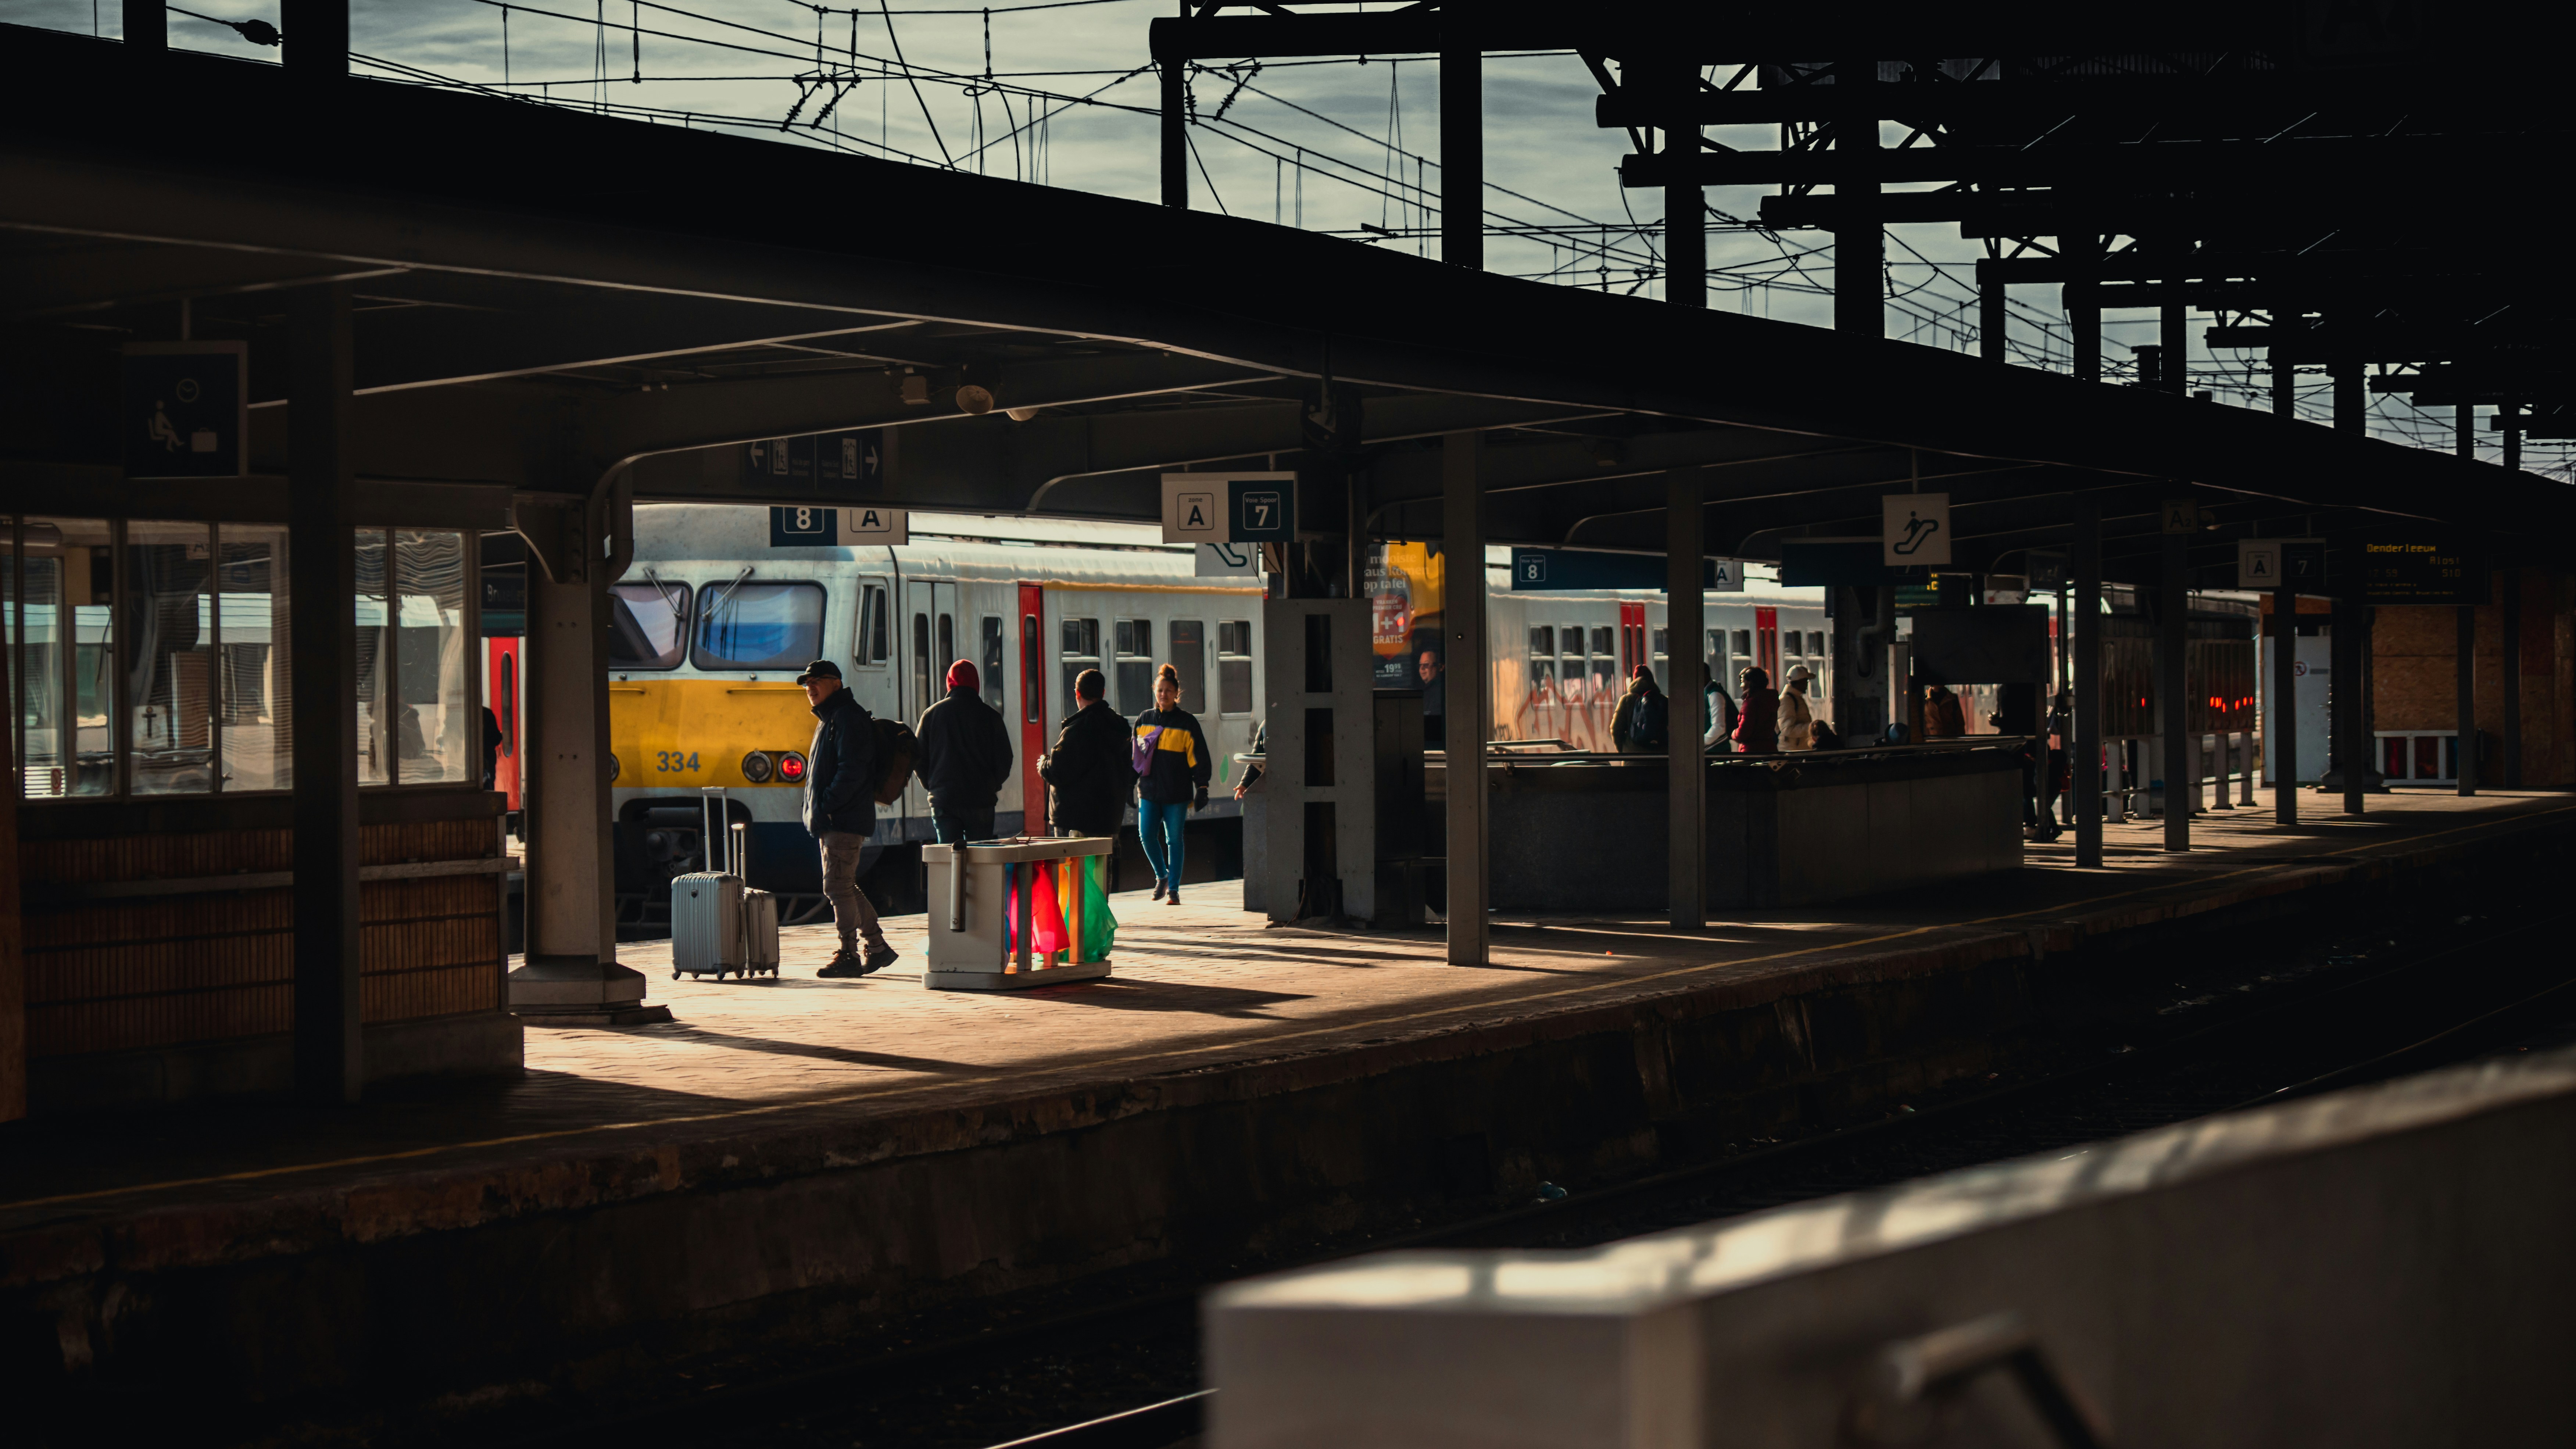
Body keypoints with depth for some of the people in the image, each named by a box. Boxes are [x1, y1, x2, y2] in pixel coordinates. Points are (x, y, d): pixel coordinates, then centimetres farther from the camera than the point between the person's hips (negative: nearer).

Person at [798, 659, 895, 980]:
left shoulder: (848, 719, -12)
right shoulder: (828, 721, 21)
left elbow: (852, 771, -21)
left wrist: (827, 805, -20)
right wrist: (818, 813, 15)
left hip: (845, 820, -11)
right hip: (830, 821, 11)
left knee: (838, 886, -9)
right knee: (845, 887, 14)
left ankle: (848, 956, -5)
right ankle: (877, 946, 21)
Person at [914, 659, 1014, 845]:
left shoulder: (931, 714, 3)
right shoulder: (990, 716, 0)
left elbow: (918, 758, 6)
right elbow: (1005, 759, 1)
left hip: (943, 800, 1)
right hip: (980, 800, -1)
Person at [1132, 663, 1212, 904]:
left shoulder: (1187, 722, 0)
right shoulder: (1144, 720, 10)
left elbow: (1199, 758, 0)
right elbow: (1134, 756, 17)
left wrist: (1202, 788, -7)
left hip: (1176, 794, -3)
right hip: (1149, 791, 3)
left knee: (1174, 840, 0)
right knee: (1147, 835, -8)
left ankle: (1173, 889, 9)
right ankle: (1162, 876, 16)